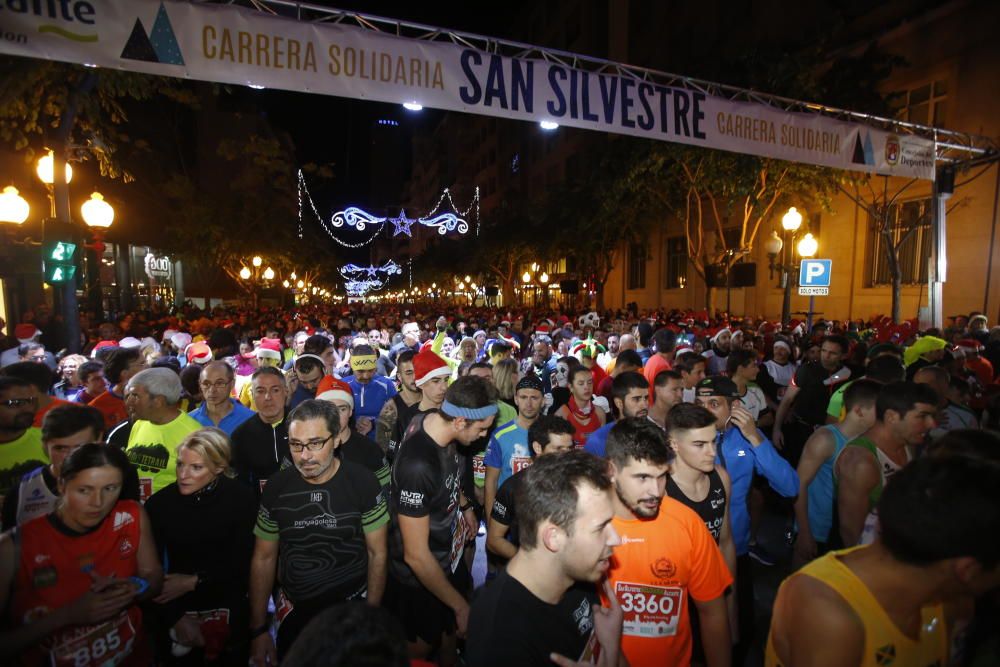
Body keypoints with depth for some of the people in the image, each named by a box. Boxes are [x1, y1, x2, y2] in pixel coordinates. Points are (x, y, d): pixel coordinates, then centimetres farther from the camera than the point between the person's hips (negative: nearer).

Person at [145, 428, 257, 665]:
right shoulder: (159, 503, -13)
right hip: (176, 612, 1)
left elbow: (243, 564, -11)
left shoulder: (241, 500, -17)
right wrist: (175, 618, -11)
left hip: (229, 611, 0)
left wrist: (194, 582, -13)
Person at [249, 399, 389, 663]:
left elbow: (377, 554, -10)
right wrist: (258, 629, 0)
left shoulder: (363, 483, -18)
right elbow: (264, 559, 0)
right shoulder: (277, 487, -9)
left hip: (351, 605, -2)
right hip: (293, 610, 2)